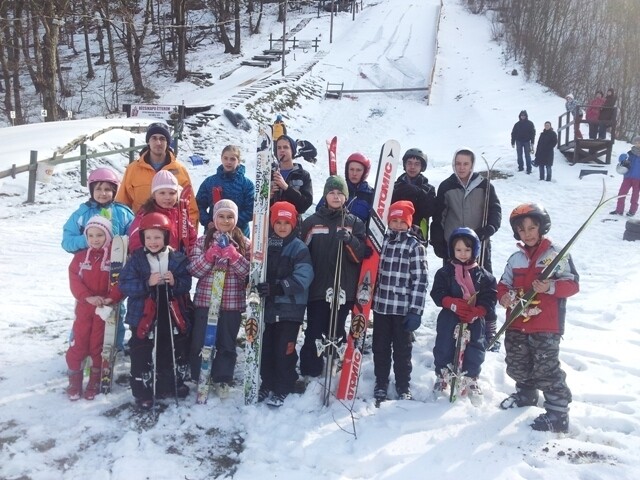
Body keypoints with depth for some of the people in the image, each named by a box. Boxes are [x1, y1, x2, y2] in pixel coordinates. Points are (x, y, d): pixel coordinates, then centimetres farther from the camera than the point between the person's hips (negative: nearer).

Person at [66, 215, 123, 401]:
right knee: (78, 345, 5)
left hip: (106, 308, -2)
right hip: (84, 307, 2)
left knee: (98, 345, 8)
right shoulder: (80, 256, 4)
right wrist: (88, 296, -20)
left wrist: (111, 298, -26)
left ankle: (95, 382, 22)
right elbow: (74, 279, -4)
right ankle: (75, 381, 20)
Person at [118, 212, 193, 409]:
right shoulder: (136, 259, -6)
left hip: (171, 316, 2)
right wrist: (147, 283, -24)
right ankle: (143, 392, 22)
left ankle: (175, 383, 36)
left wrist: (175, 283, -19)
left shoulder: (178, 259, -2)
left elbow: (186, 285, 2)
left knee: (175, 352, 16)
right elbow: (125, 285, -11)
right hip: (143, 317, -2)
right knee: (143, 355, 5)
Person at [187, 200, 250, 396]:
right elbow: (193, 269, -5)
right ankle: (199, 378, 26)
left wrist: (233, 256, -18)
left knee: (227, 343, 10)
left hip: (232, 303, 0)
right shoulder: (203, 241, 3)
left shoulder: (244, 243, 2)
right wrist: (211, 255, -18)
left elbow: (250, 272, -6)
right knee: (200, 342, 8)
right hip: (205, 300, 1)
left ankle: (222, 380, 26)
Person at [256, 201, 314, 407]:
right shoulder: (264, 244, 5)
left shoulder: (299, 248, -8)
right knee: (266, 348, 13)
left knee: (284, 350, 2)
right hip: (266, 306, 4)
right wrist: (256, 285, -9)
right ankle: (267, 384, 31)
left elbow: (303, 277, -19)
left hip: (289, 308, -4)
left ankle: (282, 389, 19)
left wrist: (278, 287, -28)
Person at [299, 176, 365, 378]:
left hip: (344, 288, 0)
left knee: (337, 332, 9)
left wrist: (350, 240, -21)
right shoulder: (312, 222, 6)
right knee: (314, 333, 1)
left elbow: (360, 256, -3)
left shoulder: (355, 223, 6)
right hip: (316, 288, 0)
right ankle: (310, 373, 11)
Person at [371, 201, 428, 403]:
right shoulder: (382, 240, 6)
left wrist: (415, 311, -15)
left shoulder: (415, 246, -7)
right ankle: (380, 384, 30)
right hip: (380, 305, 4)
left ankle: (403, 386, 26)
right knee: (380, 348, 13)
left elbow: (420, 280, -10)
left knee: (402, 349, 9)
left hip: (403, 308, -3)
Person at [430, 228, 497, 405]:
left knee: (475, 350, 2)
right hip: (449, 318, 0)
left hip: (474, 320, 1)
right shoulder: (445, 272, 0)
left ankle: (471, 379, 23)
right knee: (444, 347, 3)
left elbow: (490, 297, -3)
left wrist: (476, 312, -18)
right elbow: (437, 293, -6)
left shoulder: (483, 275, 1)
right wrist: (453, 304, -22)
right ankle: (442, 376, 25)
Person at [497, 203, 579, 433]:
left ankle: (558, 414, 7)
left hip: (546, 326, -6)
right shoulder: (515, 258, 9)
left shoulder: (557, 254, -7)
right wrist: (504, 296, -8)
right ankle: (526, 393, 43)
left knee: (546, 369, -5)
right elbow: (504, 284, 14)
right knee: (517, 364, 19)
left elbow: (572, 284, -9)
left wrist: (550, 287, -26)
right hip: (517, 324, 6)